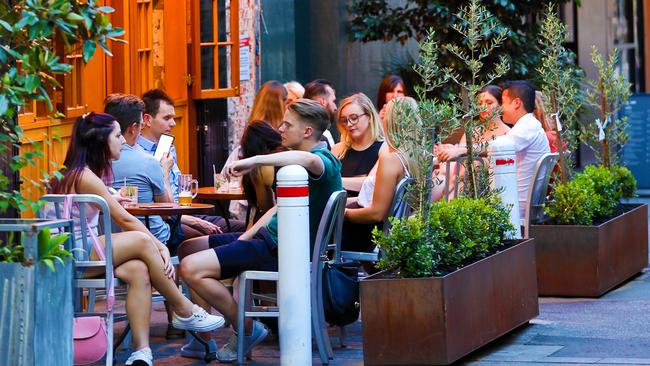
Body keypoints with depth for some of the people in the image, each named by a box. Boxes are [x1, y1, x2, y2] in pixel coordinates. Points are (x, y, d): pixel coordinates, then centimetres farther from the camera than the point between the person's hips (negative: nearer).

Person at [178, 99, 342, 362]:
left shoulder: (324, 161, -16)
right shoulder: (298, 161, 19)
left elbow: (308, 160, -42)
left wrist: (255, 161, -44)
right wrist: (248, 235, 10)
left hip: (281, 251, -11)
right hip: (270, 237, 11)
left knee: (192, 268, -20)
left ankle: (247, 331, -4)